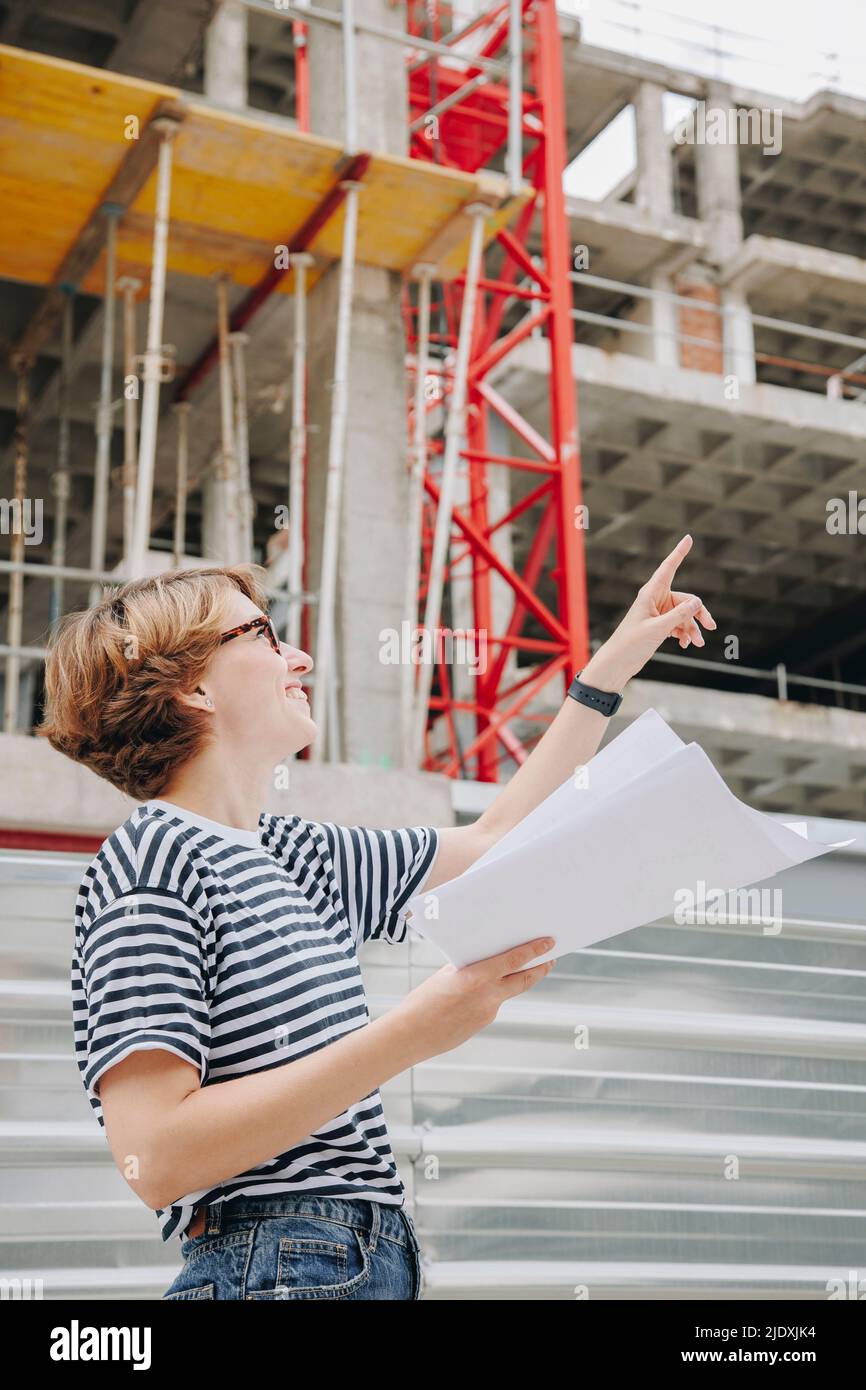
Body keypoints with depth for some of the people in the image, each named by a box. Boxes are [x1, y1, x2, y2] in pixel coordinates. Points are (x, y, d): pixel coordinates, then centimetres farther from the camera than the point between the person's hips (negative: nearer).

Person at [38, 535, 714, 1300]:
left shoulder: (299, 855, 16)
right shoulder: (152, 862, -12)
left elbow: (497, 838, 24)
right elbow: (155, 1157, -21)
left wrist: (620, 656, 25)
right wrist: (412, 1034, -25)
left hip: (370, 1264, 9)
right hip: (276, 1270, -8)